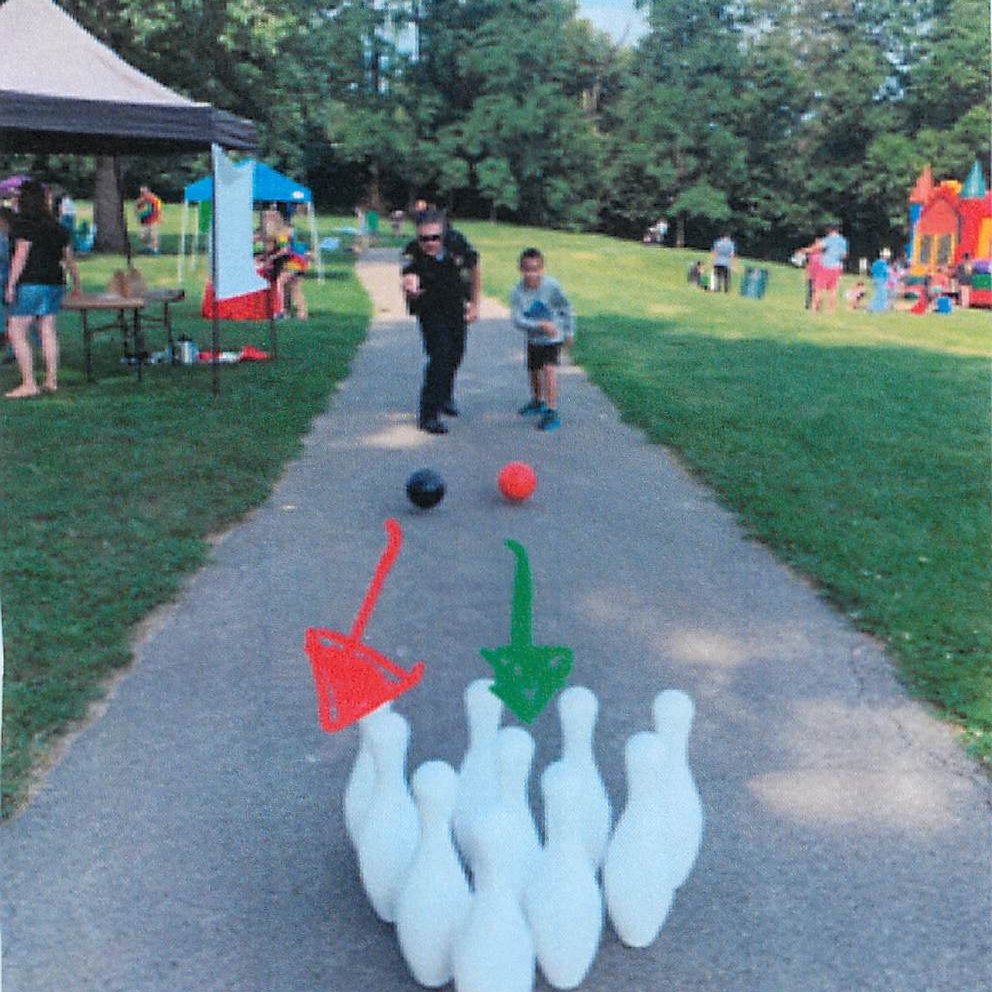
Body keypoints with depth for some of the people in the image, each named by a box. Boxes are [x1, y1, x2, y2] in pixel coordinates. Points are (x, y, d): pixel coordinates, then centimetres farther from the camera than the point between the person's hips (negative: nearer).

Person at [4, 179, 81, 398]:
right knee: (48, 330, 13)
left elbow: (21, 255, -15)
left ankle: (29, 384, -8)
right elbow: (69, 257, 19)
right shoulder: (56, 226, 12)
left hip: (30, 283, -7)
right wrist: (76, 283, 30)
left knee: (16, 332, -3)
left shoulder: (23, 223, -8)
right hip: (54, 282, 7)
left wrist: (11, 285, -14)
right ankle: (52, 380, 16)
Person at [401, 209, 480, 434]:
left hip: (457, 306, 4)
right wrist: (410, 290, -74)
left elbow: (475, 269, -5)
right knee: (439, 356, -18)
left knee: (456, 353, 18)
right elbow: (408, 278, -50)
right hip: (430, 310, -4)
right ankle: (428, 415, -12)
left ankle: (444, 397, 43)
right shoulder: (412, 254, -31)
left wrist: (475, 304, -1)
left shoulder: (457, 243, -22)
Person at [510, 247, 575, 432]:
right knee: (533, 371, 20)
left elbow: (566, 308, -6)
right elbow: (517, 320, -28)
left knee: (548, 368, -22)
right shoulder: (518, 292, -21)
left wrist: (569, 332, 2)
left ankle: (552, 412, -19)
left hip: (553, 337, -4)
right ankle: (538, 402, 47)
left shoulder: (552, 286, -23)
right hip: (533, 339, 4)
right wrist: (540, 325, -39)